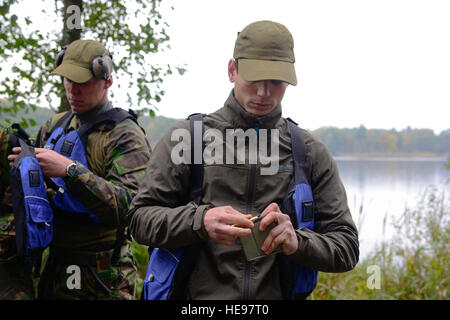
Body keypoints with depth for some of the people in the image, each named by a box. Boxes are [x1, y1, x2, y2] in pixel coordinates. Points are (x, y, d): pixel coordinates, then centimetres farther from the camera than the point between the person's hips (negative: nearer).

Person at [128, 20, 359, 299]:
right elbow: (140, 219, 0)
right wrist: (200, 221, -17)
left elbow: (346, 248, 6)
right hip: (199, 293, 1)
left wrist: (296, 242, -13)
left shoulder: (312, 153, 6)